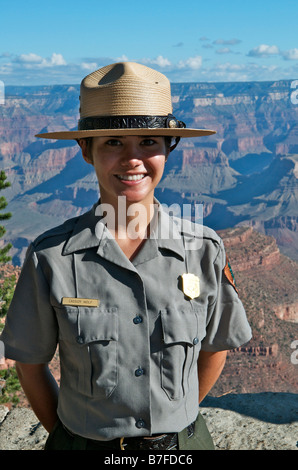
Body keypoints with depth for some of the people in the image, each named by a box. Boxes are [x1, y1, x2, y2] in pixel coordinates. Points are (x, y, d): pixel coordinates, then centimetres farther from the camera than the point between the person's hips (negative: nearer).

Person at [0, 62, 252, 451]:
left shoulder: (204, 250, -12)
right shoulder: (51, 258, -16)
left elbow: (215, 346, 2)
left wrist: (174, 419, 6)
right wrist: (62, 433, 1)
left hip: (181, 440, 1)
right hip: (84, 440, -1)